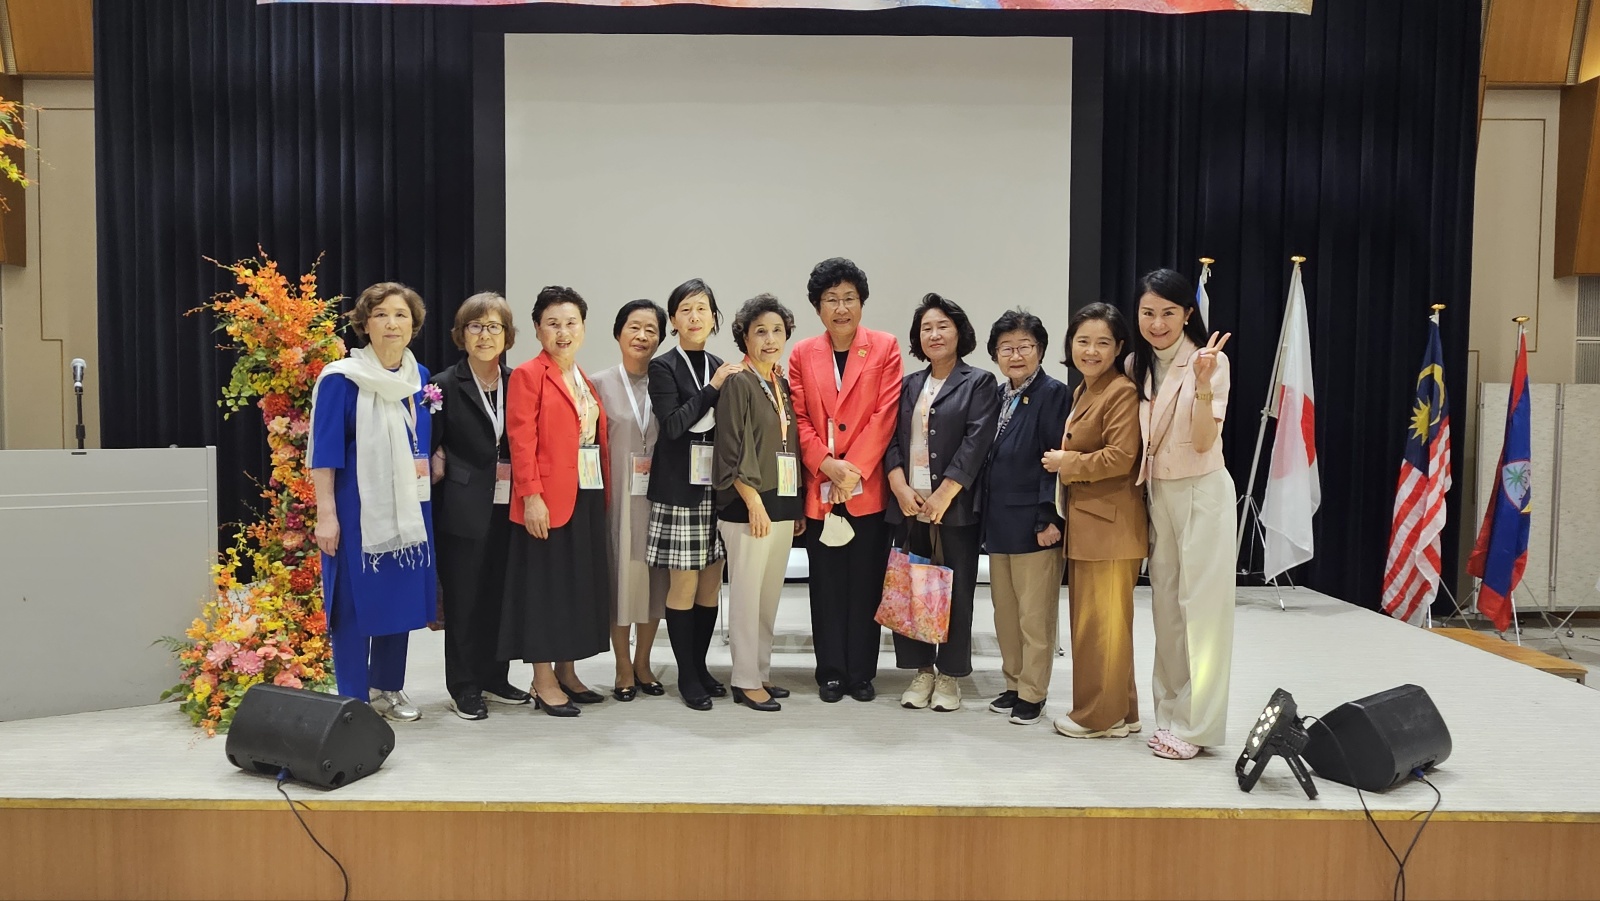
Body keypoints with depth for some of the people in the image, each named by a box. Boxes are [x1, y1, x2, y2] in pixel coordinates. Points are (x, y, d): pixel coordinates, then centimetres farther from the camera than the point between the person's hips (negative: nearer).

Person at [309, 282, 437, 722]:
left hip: (407, 507, 6)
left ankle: (388, 689, 26)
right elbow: (325, 451, -10)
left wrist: (425, 465, 3)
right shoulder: (341, 379, -9)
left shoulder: (420, 378, 8)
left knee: (401, 595, 12)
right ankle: (353, 700, 13)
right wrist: (326, 514, -14)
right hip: (357, 506, -6)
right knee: (356, 599, 1)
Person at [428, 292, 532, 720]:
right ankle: (464, 686, 16)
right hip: (465, 511, -3)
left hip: (508, 508, 4)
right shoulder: (445, 385, -3)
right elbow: (430, 448, -1)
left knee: (499, 595, 11)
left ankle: (494, 677, 25)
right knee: (464, 599, 4)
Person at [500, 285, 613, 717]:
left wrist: (604, 492, 9)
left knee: (581, 583, 11)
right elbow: (521, 441, -13)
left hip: (588, 496, 8)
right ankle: (544, 682, 8)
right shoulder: (528, 375, -6)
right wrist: (531, 497, -20)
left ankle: (567, 673, 23)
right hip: (548, 500, -7)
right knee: (545, 585, -1)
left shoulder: (585, 380, 16)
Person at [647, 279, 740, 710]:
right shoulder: (664, 367, -2)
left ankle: (701, 667, 22)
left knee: (711, 583, 9)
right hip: (680, 487, -5)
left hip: (717, 486, 5)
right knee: (684, 583, -1)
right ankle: (687, 676, 10)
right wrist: (713, 388, -14)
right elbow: (672, 424, -14)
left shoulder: (723, 369, 11)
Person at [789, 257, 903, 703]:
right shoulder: (802, 354, 7)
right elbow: (799, 419, 2)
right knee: (827, 586, 8)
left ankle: (862, 673, 17)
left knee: (866, 584, 5)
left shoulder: (885, 348, 2)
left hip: (868, 488, -1)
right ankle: (830, 672, 18)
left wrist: (854, 470, -13)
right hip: (819, 489, 2)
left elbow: (885, 414, -6)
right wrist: (827, 466, -12)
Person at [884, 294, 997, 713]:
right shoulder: (908, 386, 15)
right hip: (910, 505, 4)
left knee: (956, 591, 1)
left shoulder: (979, 384, 2)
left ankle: (950, 675, 13)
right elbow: (892, 440, 8)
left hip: (955, 506, -4)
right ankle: (922, 671, 17)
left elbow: (976, 443, -8)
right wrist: (901, 488, -8)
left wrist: (943, 496, -14)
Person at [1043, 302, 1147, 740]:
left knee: (1103, 620, -2)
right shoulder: (1081, 392, 17)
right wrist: (1063, 462, 7)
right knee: (1087, 618, 14)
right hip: (1083, 521, 10)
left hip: (1110, 524, -10)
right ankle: (1118, 710, 24)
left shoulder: (1122, 392, -13)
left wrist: (1067, 463, -10)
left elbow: (1120, 458, -20)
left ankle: (1103, 716, 10)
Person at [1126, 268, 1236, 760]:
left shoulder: (1210, 361, -12)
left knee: (1201, 608, -2)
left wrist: (1203, 385, -32)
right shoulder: (1136, 364, 5)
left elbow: (1204, 441, -19)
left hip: (1201, 493, -6)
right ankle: (1171, 711, 22)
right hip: (1156, 493, 6)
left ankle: (1196, 724, 6)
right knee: (1165, 605, 11)